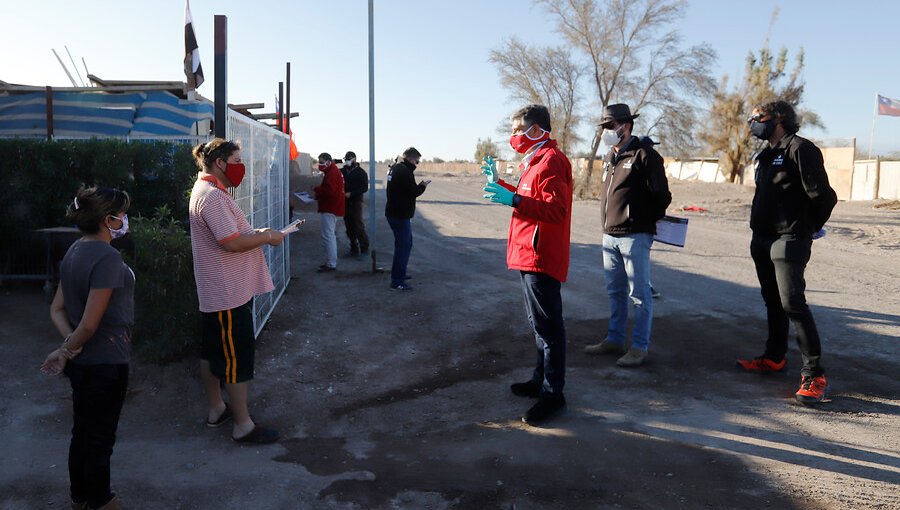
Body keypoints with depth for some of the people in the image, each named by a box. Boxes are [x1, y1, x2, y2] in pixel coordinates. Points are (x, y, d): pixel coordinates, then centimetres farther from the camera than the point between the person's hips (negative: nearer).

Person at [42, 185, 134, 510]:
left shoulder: (74, 252, 5)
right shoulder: (107, 257, -23)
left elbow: (56, 309, 7)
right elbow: (90, 324, -25)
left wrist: (69, 342, -5)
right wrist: (66, 352, -9)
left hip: (81, 362, 8)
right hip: (105, 363, -8)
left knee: (83, 431, 22)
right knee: (100, 438, 7)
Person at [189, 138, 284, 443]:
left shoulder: (207, 191, 14)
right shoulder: (213, 196, -20)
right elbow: (232, 242, -27)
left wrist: (256, 232, 7)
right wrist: (267, 238, -14)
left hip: (215, 291, 11)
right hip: (229, 292, -11)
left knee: (213, 350, 19)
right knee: (237, 358, -3)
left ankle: (216, 409, 33)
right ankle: (243, 426, 7)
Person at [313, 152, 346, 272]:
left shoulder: (332, 173, -15)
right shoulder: (334, 171, 19)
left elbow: (329, 190, -26)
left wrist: (316, 189, -11)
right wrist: (318, 195, 7)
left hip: (329, 209, -11)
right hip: (331, 208, 11)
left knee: (327, 236, -10)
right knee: (330, 235, 16)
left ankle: (331, 264, -9)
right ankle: (330, 262, 22)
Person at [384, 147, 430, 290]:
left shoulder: (394, 168, 13)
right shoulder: (405, 171, -19)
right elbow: (413, 192, -21)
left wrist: (418, 185, 7)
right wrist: (423, 185, -4)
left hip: (393, 212, 10)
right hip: (400, 215, -10)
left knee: (405, 243, 23)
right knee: (403, 246, -6)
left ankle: (399, 273, 34)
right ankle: (397, 282, -4)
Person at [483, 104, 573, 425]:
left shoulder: (551, 161, -16)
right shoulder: (537, 160, 18)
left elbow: (555, 209, -26)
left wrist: (513, 199, -31)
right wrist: (500, 184, 23)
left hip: (540, 258, -11)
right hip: (530, 256, 11)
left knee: (547, 326, -4)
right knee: (540, 324, 18)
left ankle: (552, 394, 4)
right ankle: (541, 380, 30)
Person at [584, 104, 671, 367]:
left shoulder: (644, 155, -9)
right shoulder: (609, 159, 15)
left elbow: (661, 195, -9)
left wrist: (648, 220, 3)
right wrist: (609, 222, 15)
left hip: (634, 236, -8)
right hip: (609, 235, 8)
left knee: (639, 294, 0)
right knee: (615, 291, 16)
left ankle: (640, 347, 8)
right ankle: (614, 340, 26)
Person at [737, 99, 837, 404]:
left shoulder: (800, 149, -12)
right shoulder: (766, 155, 16)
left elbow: (823, 196, -16)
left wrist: (808, 228, -3)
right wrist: (760, 226, 13)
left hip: (788, 241, -9)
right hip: (762, 240, 9)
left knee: (793, 304, -12)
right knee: (772, 301, 16)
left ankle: (814, 375, -7)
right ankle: (774, 358, 29)